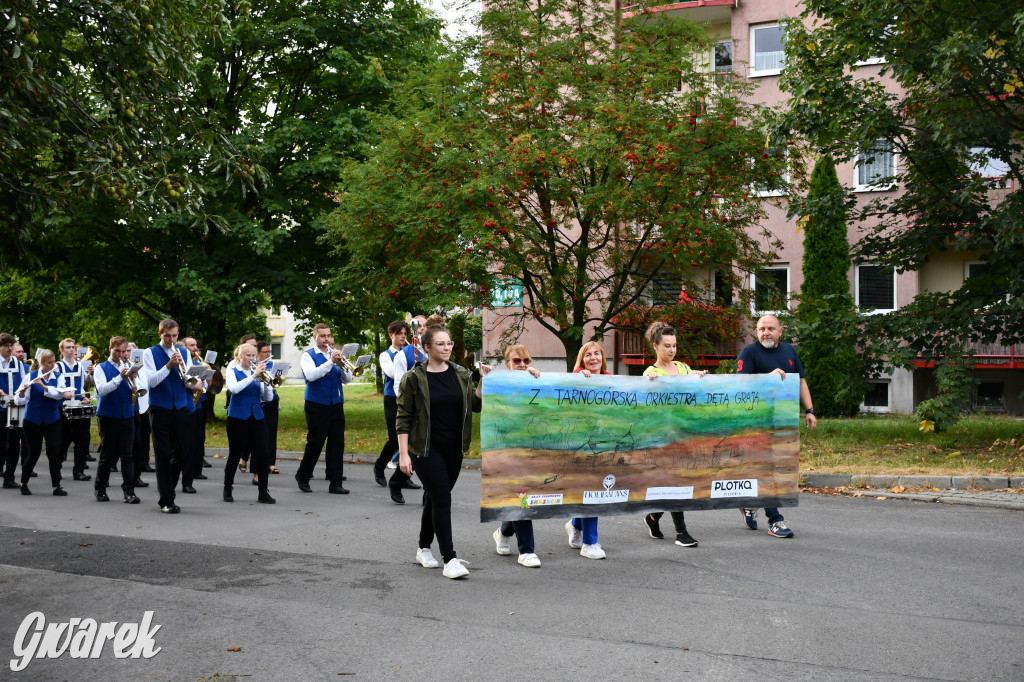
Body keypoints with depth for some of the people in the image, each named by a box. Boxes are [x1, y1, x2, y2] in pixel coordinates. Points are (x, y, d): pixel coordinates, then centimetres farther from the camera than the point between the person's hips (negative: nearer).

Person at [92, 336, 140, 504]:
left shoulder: (130, 367, 11)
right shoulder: (101, 368, 2)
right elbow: (102, 390, -14)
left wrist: (134, 378, -16)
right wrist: (120, 377, -21)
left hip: (127, 416, 2)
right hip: (108, 417, -2)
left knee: (127, 455, -3)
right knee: (107, 455, 4)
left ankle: (129, 491, -3)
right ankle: (100, 490, 18)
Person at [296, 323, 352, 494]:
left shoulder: (335, 353, 13)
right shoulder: (308, 356, -1)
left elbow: (347, 379, 6)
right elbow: (311, 375, -20)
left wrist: (342, 365, -13)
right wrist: (331, 362, -25)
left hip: (336, 405, 5)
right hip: (317, 406, -5)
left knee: (337, 443, 1)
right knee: (315, 443, 0)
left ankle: (336, 483, 5)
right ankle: (302, 477, 20)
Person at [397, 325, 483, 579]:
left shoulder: (461, 374, 5)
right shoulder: (414, 378, -8)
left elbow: (476, 405, 6)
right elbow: (403, 417, -8)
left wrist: (483, 381, -10)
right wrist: (403, 454, -13)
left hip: (453, 449, 5)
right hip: (426, 449, -5)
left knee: (435, 498, 14)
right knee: (442, 497, -12)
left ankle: (423, 549, 30)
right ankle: (449, 559, -9)